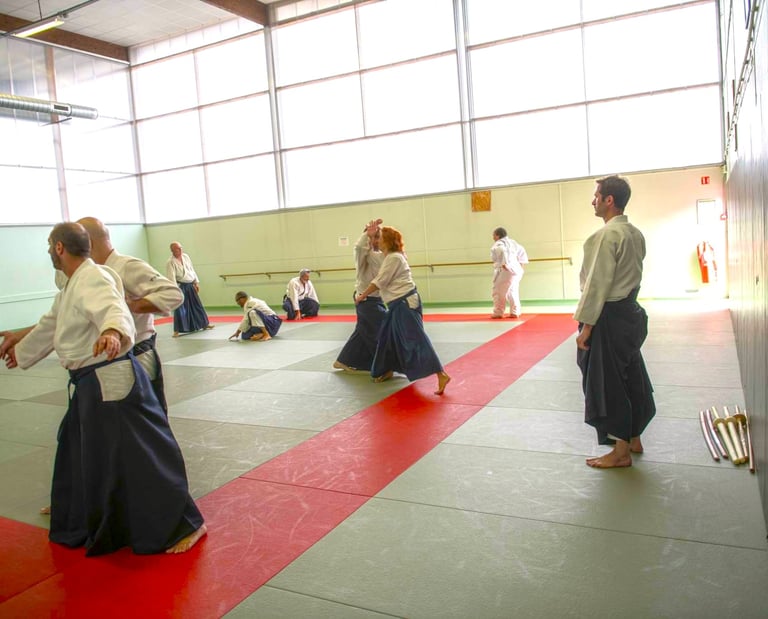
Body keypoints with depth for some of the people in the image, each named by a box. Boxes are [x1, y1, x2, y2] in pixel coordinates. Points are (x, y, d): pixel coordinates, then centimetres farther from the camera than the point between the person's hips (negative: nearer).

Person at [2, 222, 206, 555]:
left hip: (112, 381, -10)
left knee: (141, 455, -7)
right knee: (80, 450, 25)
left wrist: (112, 331, -60)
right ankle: (77, 513, 49)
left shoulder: (93, 278, -16)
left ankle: (186, 524, 3)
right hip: (89, 383, 11)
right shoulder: (72, 286, 17)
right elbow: (50, 326, 33)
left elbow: (114, 309, -38)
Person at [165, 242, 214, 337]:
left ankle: (205, 324, 28)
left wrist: (196, 282, 11)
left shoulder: (186, 256, 4)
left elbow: (192, 270, 12)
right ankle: (177, 330, 3)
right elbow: (171, 278, -19)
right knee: (180, 309, -6)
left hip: (190, 285, 6)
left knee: (197, 305, 14)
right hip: (181, 287, -6)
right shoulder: (170, 262, -14)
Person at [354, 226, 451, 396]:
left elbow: (379, 282, -15)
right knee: (388, 337, 20)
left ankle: (441, 375, -20)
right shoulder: (393, 256, 15)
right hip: (399, 304, 11)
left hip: (405, 303, -11)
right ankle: (388, 370, 36)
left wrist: (362, 296, -3)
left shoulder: (394, 258, -15)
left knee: (416, 339, -15)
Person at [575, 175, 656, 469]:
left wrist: (585, 325, -16)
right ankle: (634, 438, 32)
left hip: (609, 318, -9)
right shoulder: (635, 233, 9)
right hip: (630, 313, 9)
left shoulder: (607, 235, -19)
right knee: (631, 377, 18)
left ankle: (621, 451, 11)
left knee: (608, 383, 1)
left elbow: (597, 284, -20)